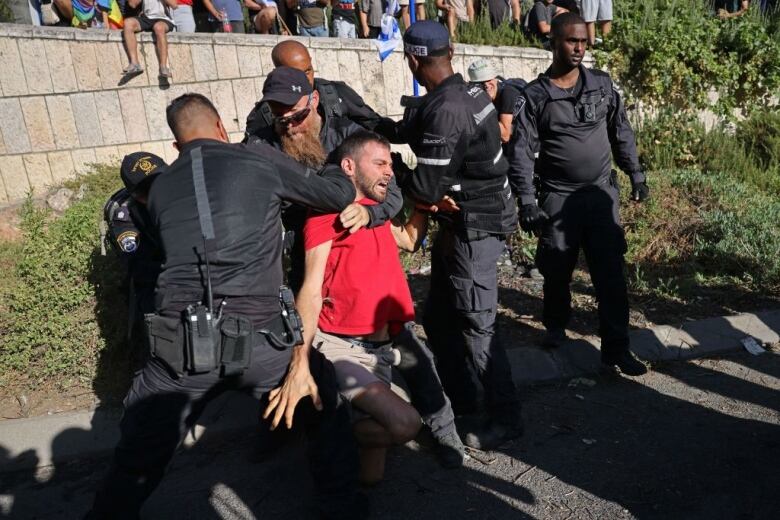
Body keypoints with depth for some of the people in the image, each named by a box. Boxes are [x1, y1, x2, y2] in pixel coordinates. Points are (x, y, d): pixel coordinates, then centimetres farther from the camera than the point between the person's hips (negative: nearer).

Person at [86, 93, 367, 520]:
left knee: (134, 468, 20)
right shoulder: (261, 160, 6)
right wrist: (331, 169, 37)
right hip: (259, 340, -1)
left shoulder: (159, 186, 16)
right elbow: (341, 195, 14)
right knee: (326, 405, 26)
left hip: (180, 347, 2)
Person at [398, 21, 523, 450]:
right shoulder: (466, 93, 5)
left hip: (473, 229, -10)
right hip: (462, 224, 10)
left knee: (475, 328, 0)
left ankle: (506, 418, 16)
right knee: (438, 318, 18)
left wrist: (394, 181, -3)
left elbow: (428, 189, -22)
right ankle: (460, 396, 34)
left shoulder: (446, 111, -24)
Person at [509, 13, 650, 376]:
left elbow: (622, 133, 13)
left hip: (601, 193, 2)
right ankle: (556, 325, 37)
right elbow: (522, 151, -8)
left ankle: (616, 348, 9)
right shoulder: (534, 95, -6)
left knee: (611, 272, 1)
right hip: (558, 197, -2)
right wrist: (526, 201, -14)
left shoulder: (602, 84, 5)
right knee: (557, 271, 11)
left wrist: (636, 175, 10)